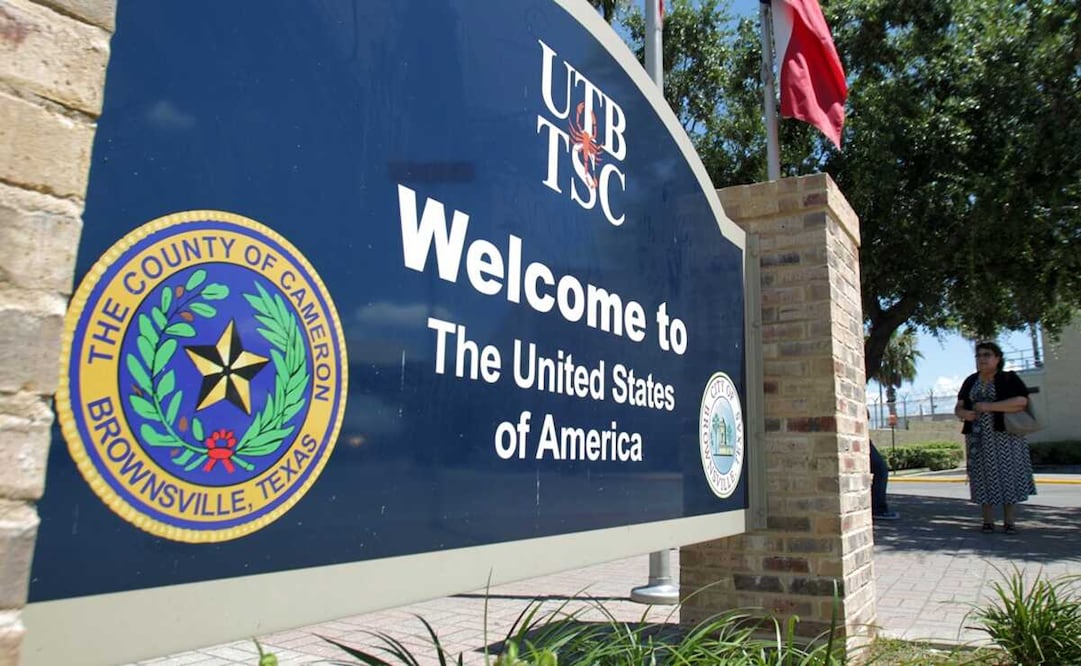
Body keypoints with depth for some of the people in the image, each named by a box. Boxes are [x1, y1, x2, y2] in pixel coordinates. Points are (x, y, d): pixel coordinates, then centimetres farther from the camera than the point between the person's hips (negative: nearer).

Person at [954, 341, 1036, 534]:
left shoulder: (1009, 379, -2)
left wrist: (989, 406, -20)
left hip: (1005, 436, -3)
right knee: (983, 477, 3)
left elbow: (1021, 402, -16)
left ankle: (1009, 521, 7)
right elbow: (958, 407, 12)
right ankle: (988, 521, 8)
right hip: (978, 438, 3)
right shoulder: (970, 381, 11)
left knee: (1007, 475, -1)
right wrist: (963, 413, -11)